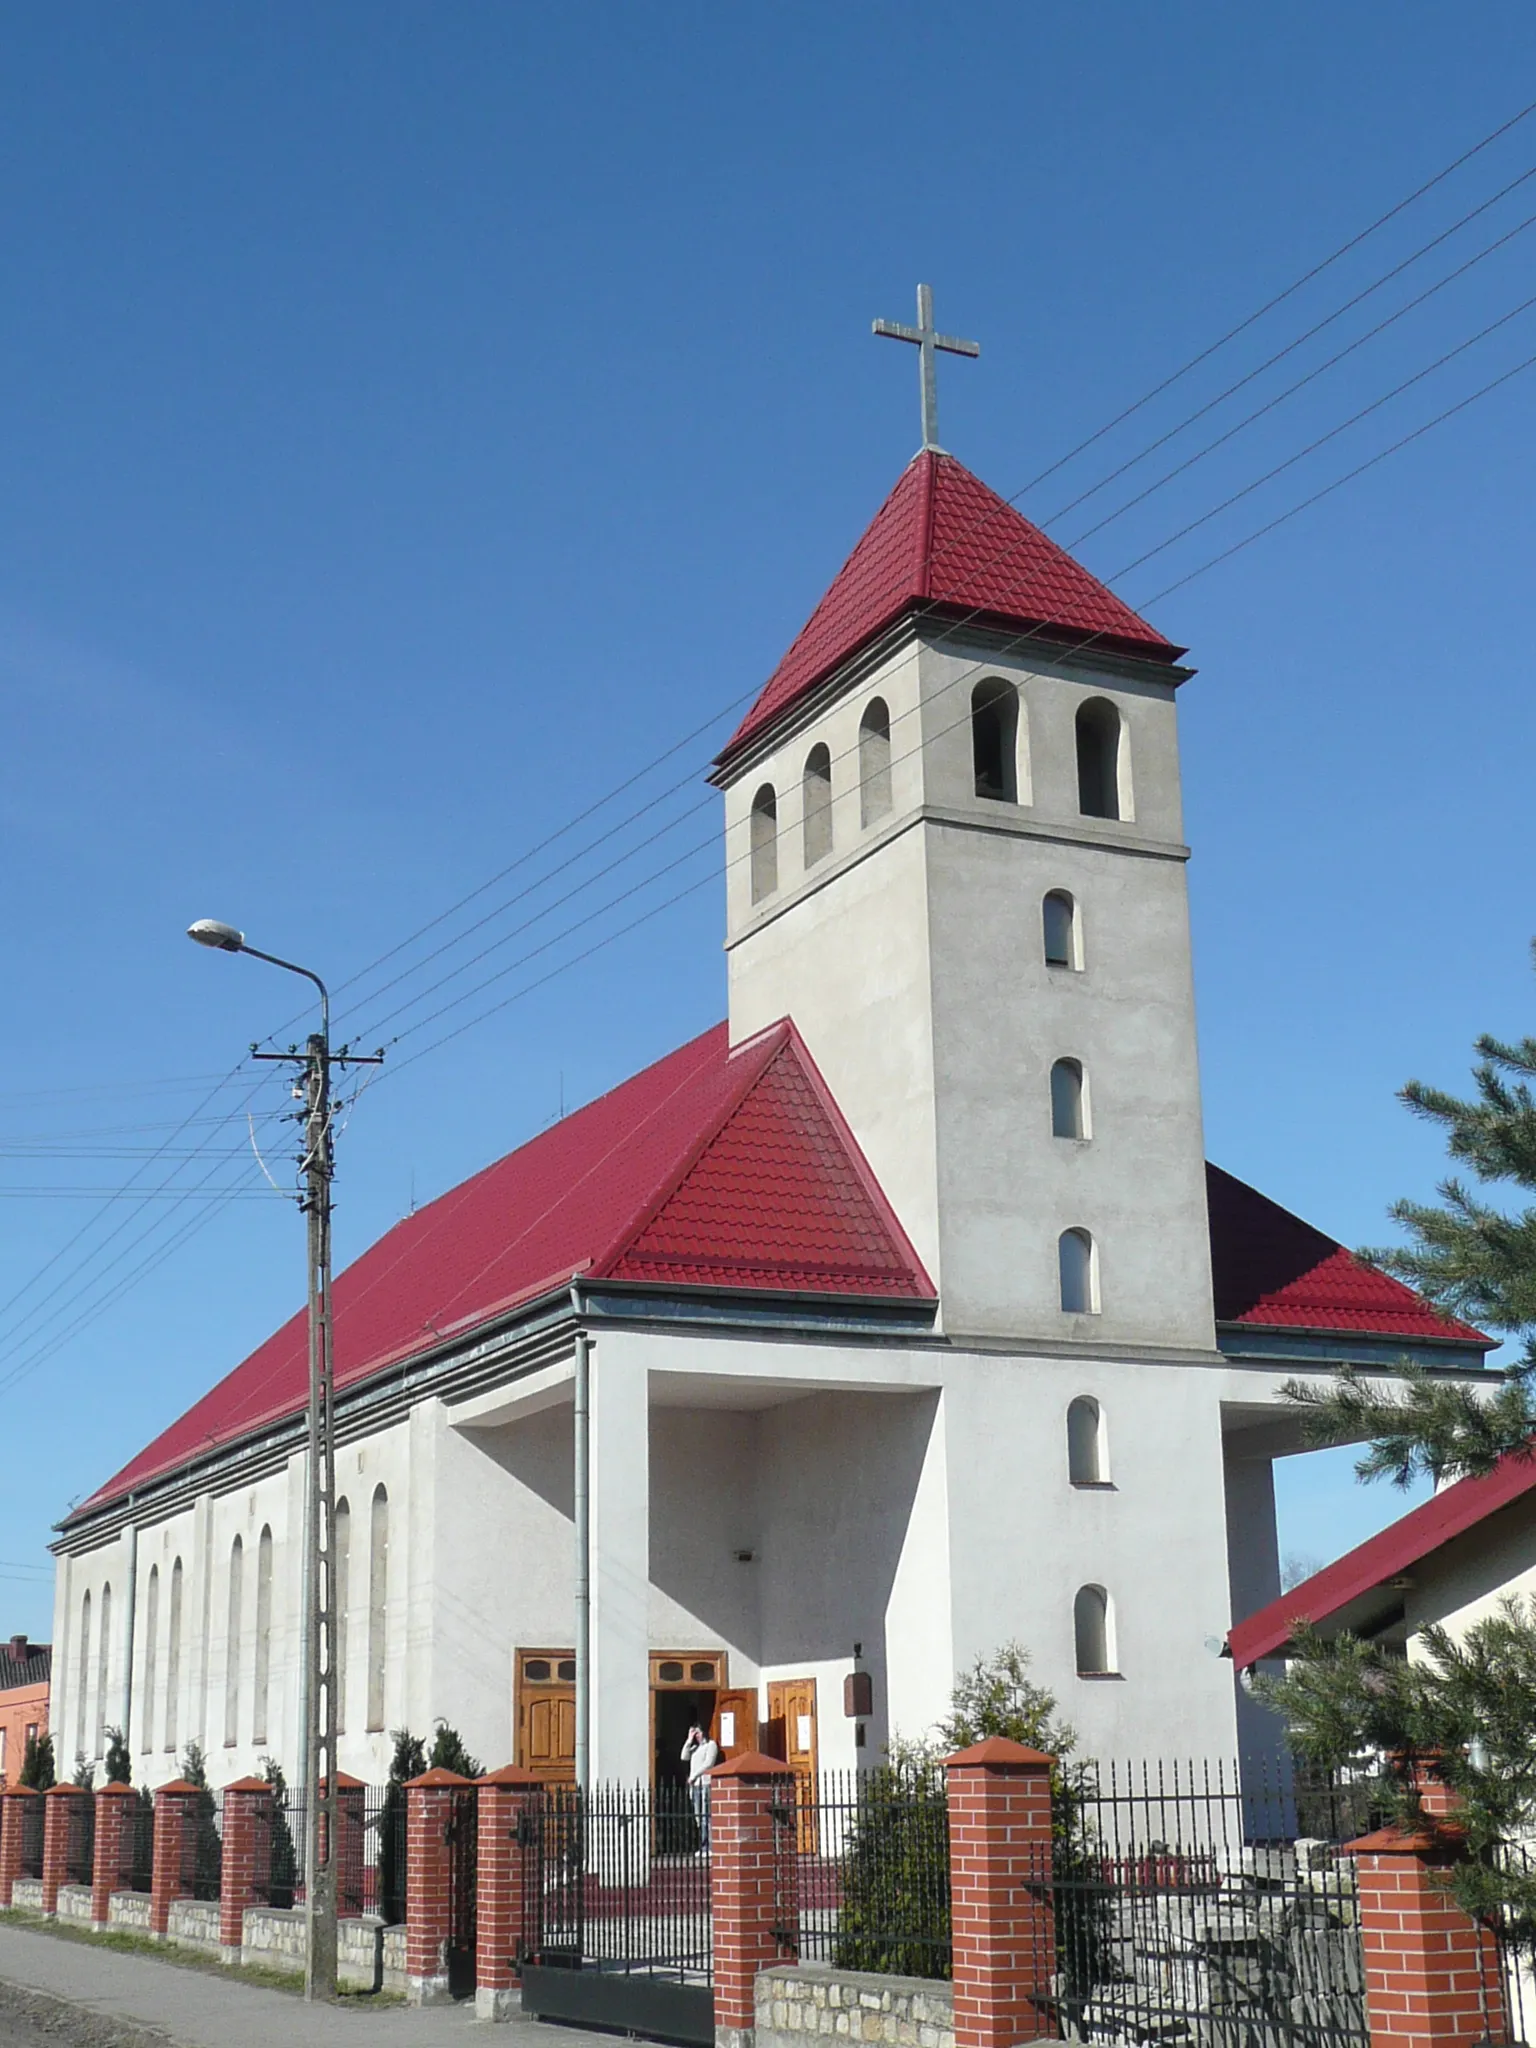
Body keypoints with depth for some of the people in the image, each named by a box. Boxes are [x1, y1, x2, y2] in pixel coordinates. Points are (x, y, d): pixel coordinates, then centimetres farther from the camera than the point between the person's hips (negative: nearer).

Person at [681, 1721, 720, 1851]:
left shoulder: (711, 1744, 3)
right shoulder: (695, 1747, 24)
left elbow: (708, 1763, -7)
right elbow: (684, 1757, 11)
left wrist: (694, 1775, -8)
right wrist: (689, 1740, 8)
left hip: (705, 1783, -7)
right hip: (695, 1785, 7)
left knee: (706, 1816, -13)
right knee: (698, 1817, 2)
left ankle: (709, 1847, -15)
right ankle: (703, 1846, 1)